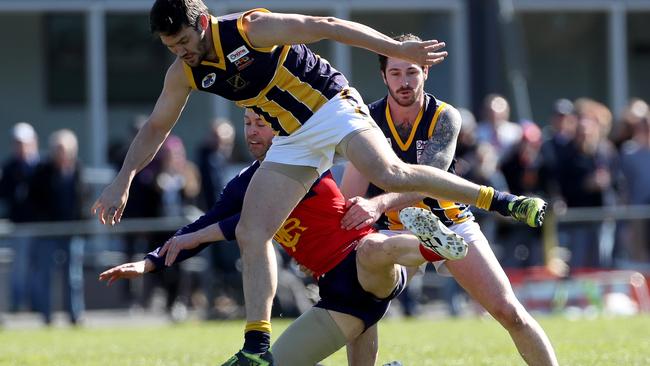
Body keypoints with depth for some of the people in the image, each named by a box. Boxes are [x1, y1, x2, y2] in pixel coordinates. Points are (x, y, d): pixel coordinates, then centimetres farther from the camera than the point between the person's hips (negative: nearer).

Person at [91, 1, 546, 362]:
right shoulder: (185, 74, -1)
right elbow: (155, 128, 12)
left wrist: (400, 49, -19)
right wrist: (123, 180, 3)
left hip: (333, 108, -6)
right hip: (293, 140, 7)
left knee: (390, 174, -32)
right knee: (251, 233, -5)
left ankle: (504, 202, -25)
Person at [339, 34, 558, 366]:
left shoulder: (445, 118, -15)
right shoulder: (368, 120, -12)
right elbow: (351, 192, -21)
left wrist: (380, 203, -51)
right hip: (394, 230, 1)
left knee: (509, 312, -8)